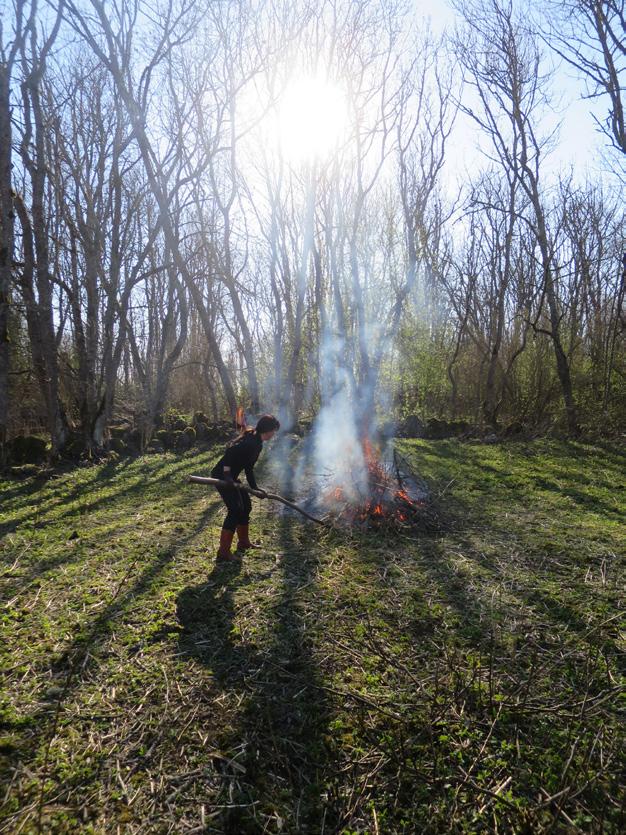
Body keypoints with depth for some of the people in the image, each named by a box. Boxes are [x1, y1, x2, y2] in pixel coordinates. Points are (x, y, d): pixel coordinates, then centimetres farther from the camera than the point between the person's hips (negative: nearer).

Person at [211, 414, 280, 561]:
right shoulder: (250, 441, -20)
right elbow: (230, 452, -32)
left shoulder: (258, 444, 11)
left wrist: (255, 488, 17)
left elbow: (249, 468, 18)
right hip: (222, 476, -10)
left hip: (231, 477, 10)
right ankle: (223, 551, -6)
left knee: (246, 506, 16)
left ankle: (243, 542, 31)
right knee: (235, 510, -12)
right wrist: (227, 473, -35)